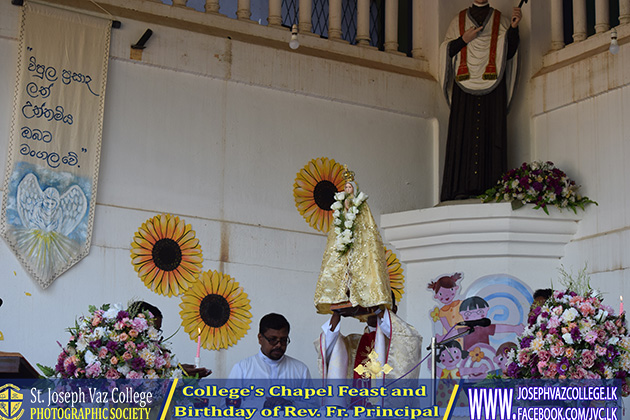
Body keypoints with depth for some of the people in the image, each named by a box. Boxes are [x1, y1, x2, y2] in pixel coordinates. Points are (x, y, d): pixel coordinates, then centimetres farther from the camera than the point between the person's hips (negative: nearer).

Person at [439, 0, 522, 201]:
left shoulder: (500, 20, 14)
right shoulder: (459, 20, 16)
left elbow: (509, 52, 3)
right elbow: (446, 50, 11)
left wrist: (514, 28, -9)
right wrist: (463, 39, -4)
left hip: (493, 87, 0)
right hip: (465, 87, 0)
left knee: (491, 132, -7)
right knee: (463, 133, -7)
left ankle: (492, 186, -10)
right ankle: (462, 187, -10)